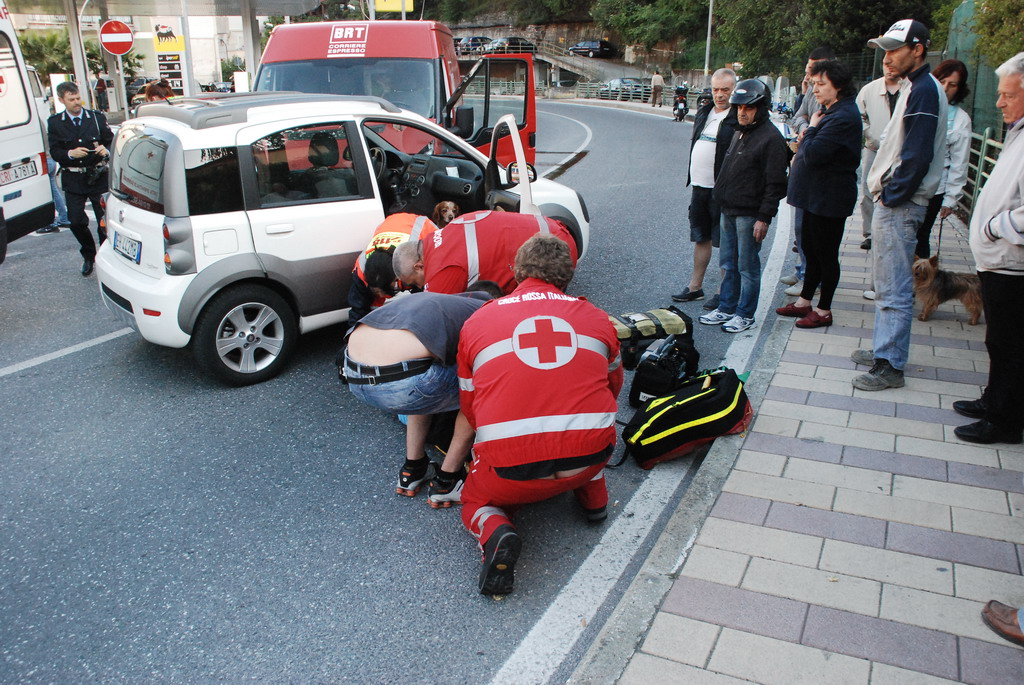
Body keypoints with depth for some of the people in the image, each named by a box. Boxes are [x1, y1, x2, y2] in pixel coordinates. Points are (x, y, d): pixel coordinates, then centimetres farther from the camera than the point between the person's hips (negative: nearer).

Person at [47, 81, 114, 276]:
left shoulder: (97, 117, 3)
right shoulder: (54, 123, 3)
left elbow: (111, 142, 6)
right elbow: (54, 152, 1)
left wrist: (106, 150, -16)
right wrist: (70, 154, -19)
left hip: (98, 177, -1)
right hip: (73, 180, 1)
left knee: (104, 221, 1)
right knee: (76, 222, 2)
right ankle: (88, 256, 25)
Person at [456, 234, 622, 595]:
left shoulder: (476, 322, 9)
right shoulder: (597, 318, 12)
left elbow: (470, 406, 17)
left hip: (512, 469, -3)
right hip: (591, 456, 3)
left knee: (476, 501, 29)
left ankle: (494, 532, -3)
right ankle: (593, 495, 28)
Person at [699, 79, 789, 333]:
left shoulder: (771, 137, -12)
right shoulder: (740, 133, 15)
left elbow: (775, 183, -16)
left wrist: (764, 217, -18)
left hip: (749, 214, -8)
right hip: (729, 211, 8)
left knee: (747, 267, 1)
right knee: (727, 264, 14)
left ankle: (745, 314, 11)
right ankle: (726, 308, 25)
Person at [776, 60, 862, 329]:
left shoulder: (843, 117, -21)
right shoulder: (831, 112, 13)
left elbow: (813, 154, -27)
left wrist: (812, 128, -11)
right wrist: (806, 140, 2)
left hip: (829, 199, -10)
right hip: (816, 194, 10)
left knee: (825, 254, 1)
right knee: (811, 250, 17)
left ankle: (824, 310, 13)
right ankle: (805, 301, 29)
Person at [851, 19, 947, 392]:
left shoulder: (924, 90, -15)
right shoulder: (915, 87, 17)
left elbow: (918, 155, -21)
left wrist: (892, 196, -15)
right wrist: (884, 192, 12)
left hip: (899, 206, -11)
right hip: (891, 200, 11)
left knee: (894, 290, -6)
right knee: (886, 285, 17)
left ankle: (890, 366, -1)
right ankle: (884, 349, 28)